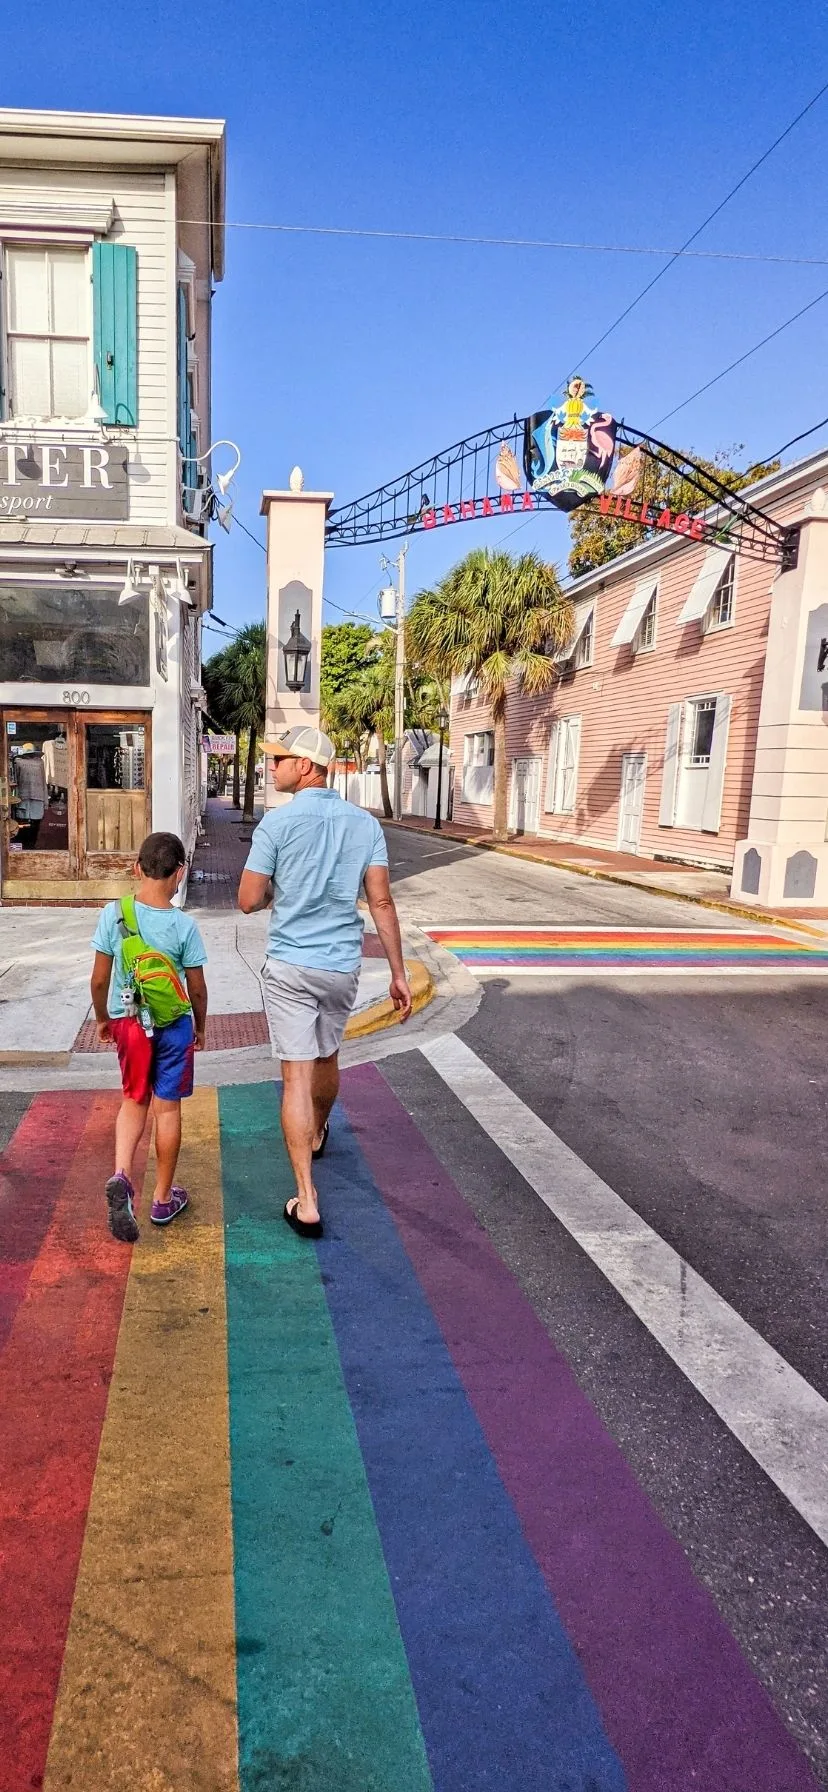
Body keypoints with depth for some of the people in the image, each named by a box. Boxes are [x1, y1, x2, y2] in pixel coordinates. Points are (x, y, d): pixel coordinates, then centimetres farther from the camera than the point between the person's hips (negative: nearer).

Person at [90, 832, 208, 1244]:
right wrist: (200, 1027, 11)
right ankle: (163, 1199, 22)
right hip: (174, 1025, -2)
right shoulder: (184, 925, -15)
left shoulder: (114, 914, -11)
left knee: (134, 1100, 20)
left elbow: (99, 980, -5)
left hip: (128, 1022, 2)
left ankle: (121, 1175, -2)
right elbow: (197, 989, -7)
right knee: (167, 1108, 10)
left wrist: (102, 1019, 12)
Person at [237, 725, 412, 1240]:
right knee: (327, 1058, 25)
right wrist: (399, 974, 0)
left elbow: (249, 901, -9)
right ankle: (317, 1134, 52)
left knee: (297, 1076, -1)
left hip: (290, 966, -4)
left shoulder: (278, 822, -11)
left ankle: (307, 1201, -2)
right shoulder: (365, 823, 0)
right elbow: (382, 902, -3)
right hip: (343, 965, 4)